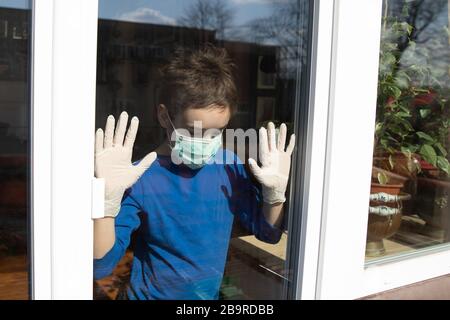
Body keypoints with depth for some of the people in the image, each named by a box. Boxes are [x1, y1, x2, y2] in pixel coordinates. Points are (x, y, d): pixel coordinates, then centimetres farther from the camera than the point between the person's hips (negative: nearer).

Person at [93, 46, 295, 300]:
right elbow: (101, 265, -24)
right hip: (151, 294, -3)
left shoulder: (230, 167, -10)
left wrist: (275, 191, -18)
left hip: (212, 294, 4)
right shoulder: (139, 178, -22)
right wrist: (108, 198, -36)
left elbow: (268, 233, -1)